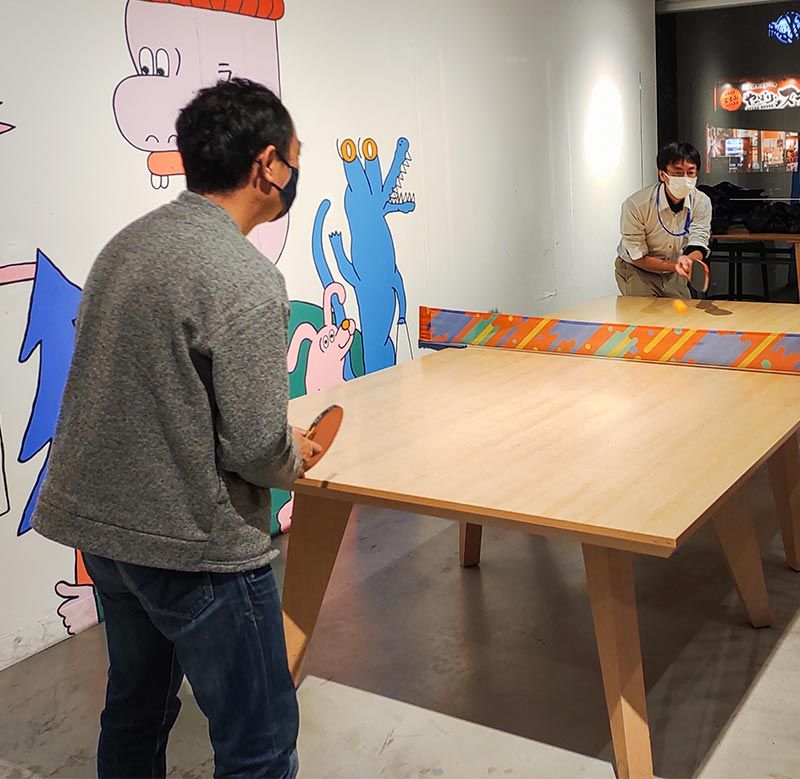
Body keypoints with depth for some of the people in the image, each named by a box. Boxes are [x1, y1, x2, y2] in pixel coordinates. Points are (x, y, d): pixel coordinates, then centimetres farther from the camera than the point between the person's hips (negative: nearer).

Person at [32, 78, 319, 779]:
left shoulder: (126, 245, 5)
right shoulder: (245, 278, -21)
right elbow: (257, 449, -22)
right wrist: (294, 458, 1)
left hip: (99, 524, 9)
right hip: (195, 546, -8)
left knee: (136, 711, 25)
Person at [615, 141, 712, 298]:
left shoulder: (702, 202, -15)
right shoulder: (636, 205, -27)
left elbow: (698, 244, -22)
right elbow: (639, 257, -22)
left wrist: (688, 260, -48)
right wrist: (675, 266, -36)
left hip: (674, 275, 4)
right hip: (636, 270, -4)